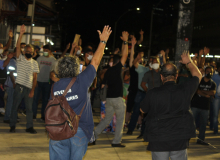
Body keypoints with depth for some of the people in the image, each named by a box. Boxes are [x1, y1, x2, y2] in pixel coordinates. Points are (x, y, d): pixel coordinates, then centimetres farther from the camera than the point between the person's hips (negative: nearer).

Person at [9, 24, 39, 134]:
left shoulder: (34, 63, 9)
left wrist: (32, 90, -4)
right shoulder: (20, 58, 3)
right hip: (19, 86, -2)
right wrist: (21, 34, -23)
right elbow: (18, 47, -13)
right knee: (15, 106, 2)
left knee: (29, 108, 4)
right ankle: (12, 126, 12)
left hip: (29, 88, 2)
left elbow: (35, 78, 5)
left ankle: (29, 127, 11)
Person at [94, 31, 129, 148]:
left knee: (107, 119, 16)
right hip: (117, 98, -7)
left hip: (109, 98, 7)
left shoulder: (108, 71, 10)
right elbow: (124, 55, -12)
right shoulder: (117, 68, -8)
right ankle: (116, 141, 5)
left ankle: (94, 135, 6)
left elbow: (103, 85, 15)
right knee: (120, 120, 5)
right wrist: (125, 42, -8)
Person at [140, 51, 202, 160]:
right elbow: (198, 75, 15)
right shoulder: (185, 90, -6)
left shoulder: (152, 94, -10)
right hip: (180, 140, 1)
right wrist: (188, 62, 29)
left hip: (158, 140, -1)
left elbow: (143, 110, 10)